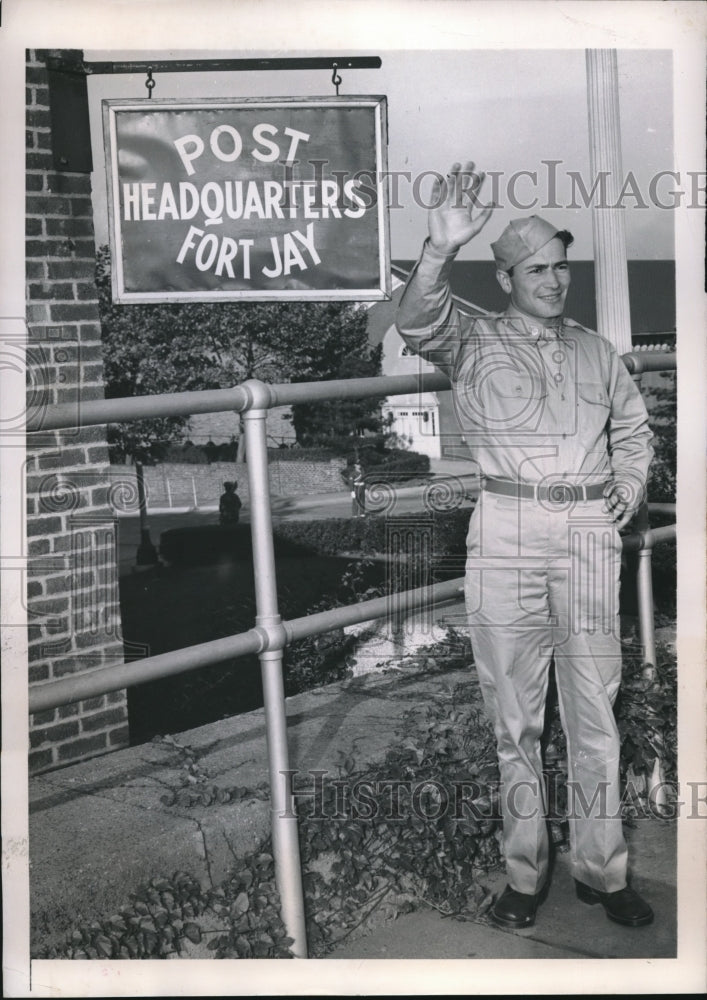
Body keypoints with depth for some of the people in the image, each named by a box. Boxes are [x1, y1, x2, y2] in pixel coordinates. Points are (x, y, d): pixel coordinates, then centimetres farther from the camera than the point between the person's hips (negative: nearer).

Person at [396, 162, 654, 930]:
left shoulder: (595, 351, 15)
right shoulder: (473, 344, 4)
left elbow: (633, 429, 28)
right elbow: (417, 322, -18)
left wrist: (629, 488, 11)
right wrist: (441, 250, -35)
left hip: (590, 536, 3)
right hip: (506, 535, -2)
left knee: (594, 711, 5)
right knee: (514, 715, 4)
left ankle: (601, 870, 17)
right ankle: (524, 873, 15)